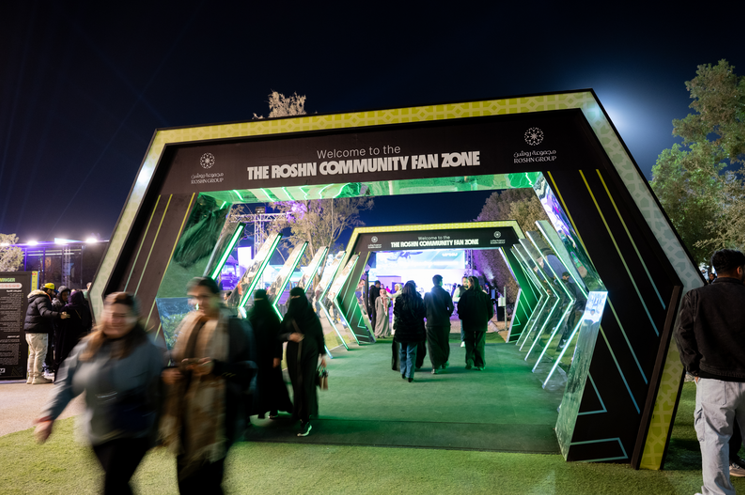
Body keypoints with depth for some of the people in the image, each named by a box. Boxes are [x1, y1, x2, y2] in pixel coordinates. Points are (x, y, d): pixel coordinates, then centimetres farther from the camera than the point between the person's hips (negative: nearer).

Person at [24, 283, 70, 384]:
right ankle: (37, 377, -6)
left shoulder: (36, 299, 21)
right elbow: (44, 312, -31)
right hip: (38, 331, -11)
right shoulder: (42, 299, -12)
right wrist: (59, 315, -45)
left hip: (30, 331, 11)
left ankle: (31, 376, 21)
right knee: (40, 353, -7)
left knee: (33, 353, 16)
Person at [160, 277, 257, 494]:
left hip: (214, 415, -5)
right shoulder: (187, 324, 9)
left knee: (207, 477, -2)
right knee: (185, 474, 12)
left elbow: (249, 368, -9)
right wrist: (169, 372, -2)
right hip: (185, 413, 5)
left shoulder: (235, 327, -7)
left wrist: (216, 367, -21)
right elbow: (176, 359, 19)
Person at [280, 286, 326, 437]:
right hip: (293, 355, 3)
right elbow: (280, 335, 6)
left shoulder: (312, 316, -2)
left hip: (310, 354, -2)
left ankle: (305, 420, -6)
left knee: (306, 385, -9)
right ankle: (301, 413, 30)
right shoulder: (288, 317, 4)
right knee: (297, 385, 6)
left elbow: (320, 335, 2)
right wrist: (290, 336, -16)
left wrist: (323, 355, 1)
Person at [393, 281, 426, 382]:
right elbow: (422, 315, -2)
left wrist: (394, 326, 8)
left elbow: (395, 315, -2)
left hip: (401, 330, 1)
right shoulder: (418, 300, -7)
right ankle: (409, 375, 4)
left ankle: (403, 372, 24)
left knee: (402, 351, 17)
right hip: (414, 330, -1)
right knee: (411, 353, 4)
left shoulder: (399, 300, -6)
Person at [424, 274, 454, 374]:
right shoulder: (445, 294, -6)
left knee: (433, 344, 3)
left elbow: (424, 308, -1)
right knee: (444, 343, 17)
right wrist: (447, 315, 9)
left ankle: (435, 366, -2)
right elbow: (451, 308, -9)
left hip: (431, 322, 0)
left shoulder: (427, 294, -2)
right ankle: (444, 362, 30)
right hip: (444, 323, 0)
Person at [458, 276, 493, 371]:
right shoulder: (484, 295, 0)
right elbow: (490, 310, 1)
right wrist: (486, 319, 13)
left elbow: (460, 309, -8)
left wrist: (462, 318, 8)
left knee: (469, 343, 12)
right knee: (480, 344, 8)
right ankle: (480, 365, 8)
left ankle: (469, 360, -2)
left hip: (468, 323, -1)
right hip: (482, 324, 1)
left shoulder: (465, 295, -6)